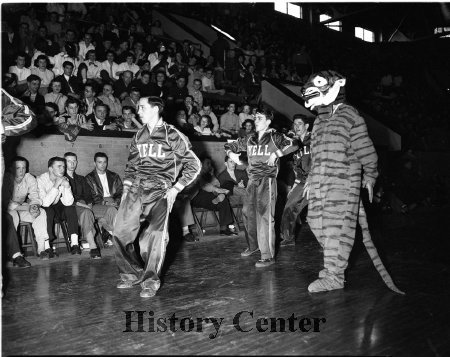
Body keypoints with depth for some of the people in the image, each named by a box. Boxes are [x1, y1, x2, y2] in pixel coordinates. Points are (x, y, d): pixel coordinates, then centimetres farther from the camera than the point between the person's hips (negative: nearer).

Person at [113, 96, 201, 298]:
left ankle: (150, 281, 3)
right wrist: (126, 187, 11)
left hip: (160, 190, -5)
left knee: (155, 235, -15)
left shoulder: (173, 135, 0)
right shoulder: (139, 137, 18)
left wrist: (176, 188, -6)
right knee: (120, 232, -2)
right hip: (136, 189, 5)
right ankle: (131, 274, 18)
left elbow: (194, 165, 0)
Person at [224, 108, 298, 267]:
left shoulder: (275, 137, 0)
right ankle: (253, 245, 35)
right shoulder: (249, 139, 15)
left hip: (267, 179, -6)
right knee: (248, 212, 13)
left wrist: (276, 154, -18)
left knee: (264, 216, -11)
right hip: (252, 180, 6)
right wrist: (231, 154, 3)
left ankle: (268, 256, -6)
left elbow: (293, 144, -13)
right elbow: (229, 145, 24)